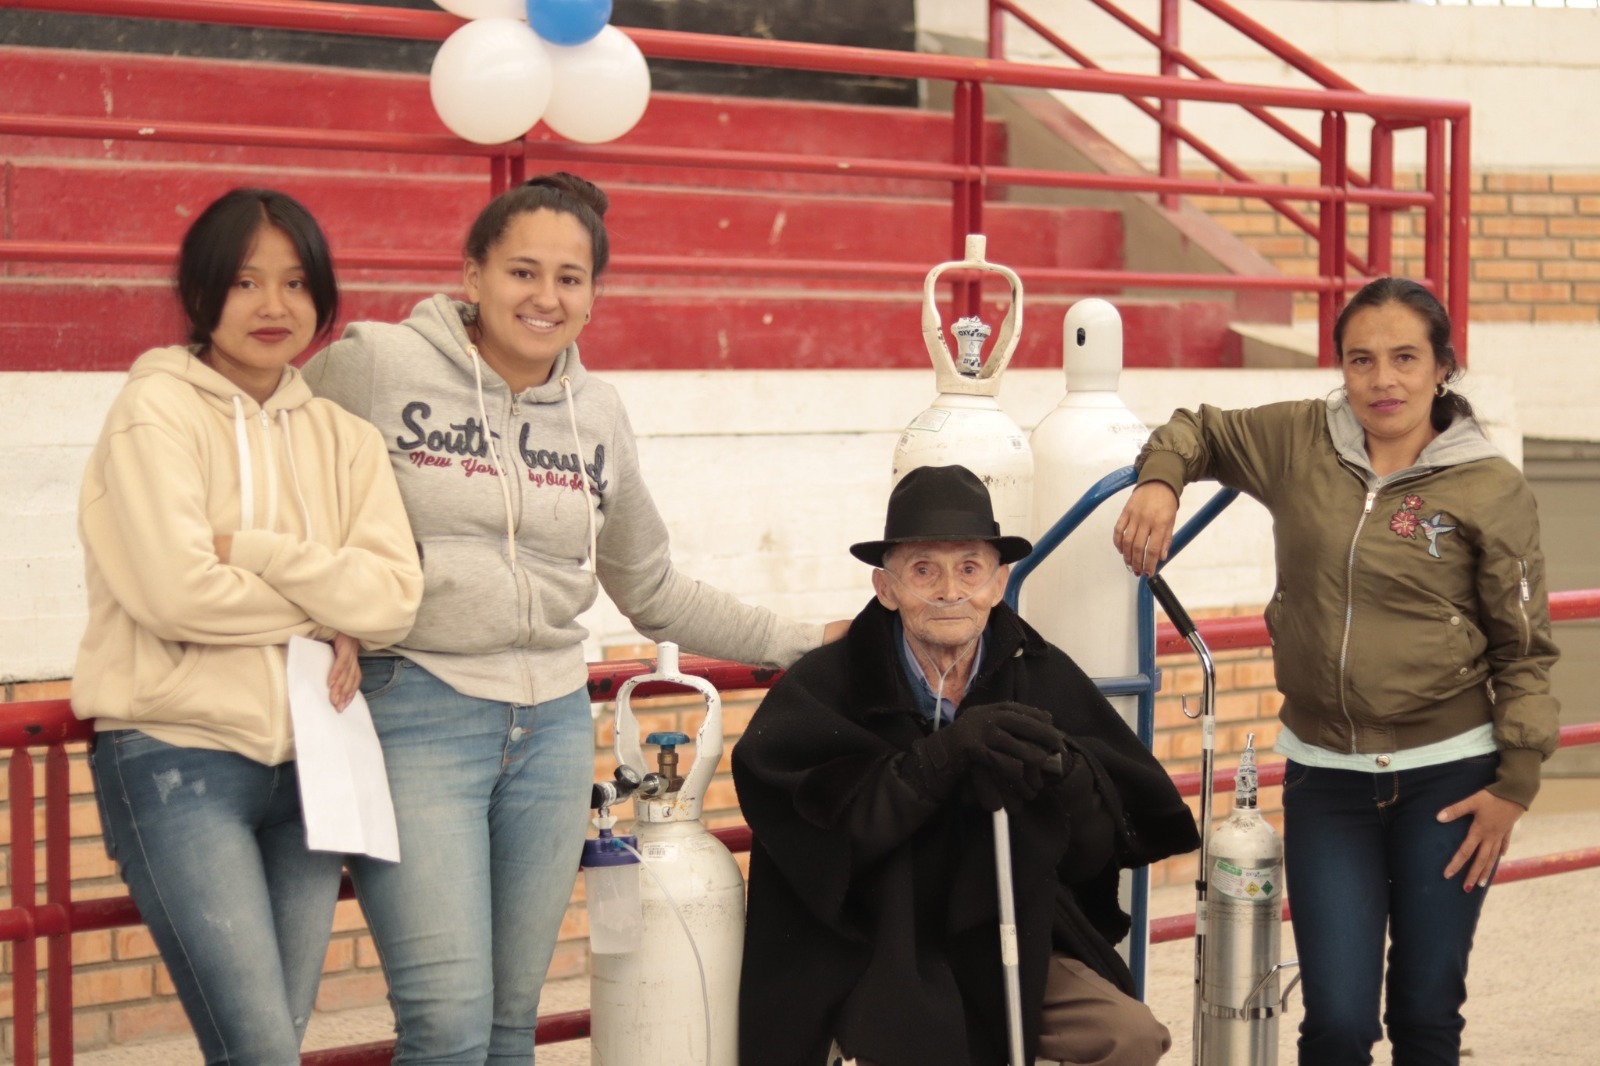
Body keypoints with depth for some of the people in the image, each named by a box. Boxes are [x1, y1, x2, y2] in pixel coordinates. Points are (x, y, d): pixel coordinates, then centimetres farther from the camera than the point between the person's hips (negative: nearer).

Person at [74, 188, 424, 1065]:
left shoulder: (342, 437, 10)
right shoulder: (157, 409, -5)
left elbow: (394, 597, -3)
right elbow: (176, 591, -17)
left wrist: (254, 549, -13)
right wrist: (327, 607, -6)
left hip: (309, 758, 5)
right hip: (180, 758, -5)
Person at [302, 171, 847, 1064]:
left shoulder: (598, 413, 10)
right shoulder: (377, 365, -6)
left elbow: (654, 590, 19)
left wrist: (804, 644, 18)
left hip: (552, 725, 5)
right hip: (414, 713, -5)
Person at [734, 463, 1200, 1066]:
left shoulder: (1047, 681, -2)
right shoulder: (823, 688, -11)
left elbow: (1098, 852, -2)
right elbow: (820, 832, -24)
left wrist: (1066, 772, -23)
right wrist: (943, 754, -33)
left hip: (1014, 949, 4)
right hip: (878, 960, -4)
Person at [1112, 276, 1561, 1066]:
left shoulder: (1490, 490, -5)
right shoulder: (1297, 441, 1)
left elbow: (1524, 650, -2)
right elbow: (1198, 431, 19)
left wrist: (1515, 784, -6)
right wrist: (1160, 482, -2)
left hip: (1446, 776, -1)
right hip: (1323, 774, 2)